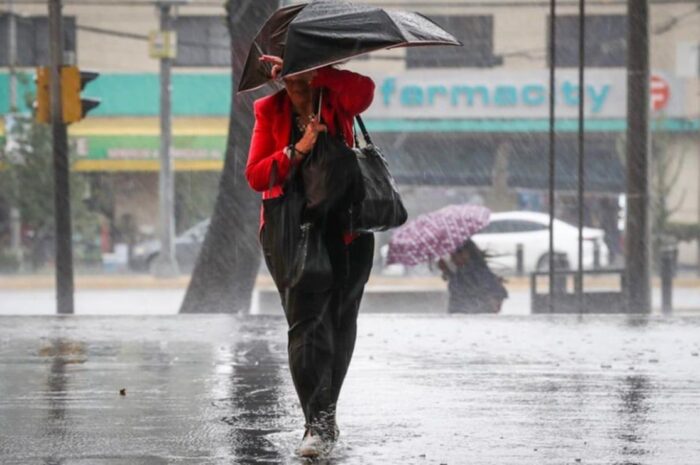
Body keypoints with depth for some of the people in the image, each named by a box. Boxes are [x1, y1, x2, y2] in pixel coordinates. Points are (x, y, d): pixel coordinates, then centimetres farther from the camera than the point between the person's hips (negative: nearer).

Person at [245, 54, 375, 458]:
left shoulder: (337, 102, 1)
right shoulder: (269, 111, 3)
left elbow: (364, 90, -25)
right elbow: (256, 176, -4)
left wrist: (308, 70, -25)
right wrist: (298, 150, -18)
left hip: (345, 226, 1)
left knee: (340, 320, 9)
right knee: (306, 319, -12)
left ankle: (324, 418, 25)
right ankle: (319, 424, -17)